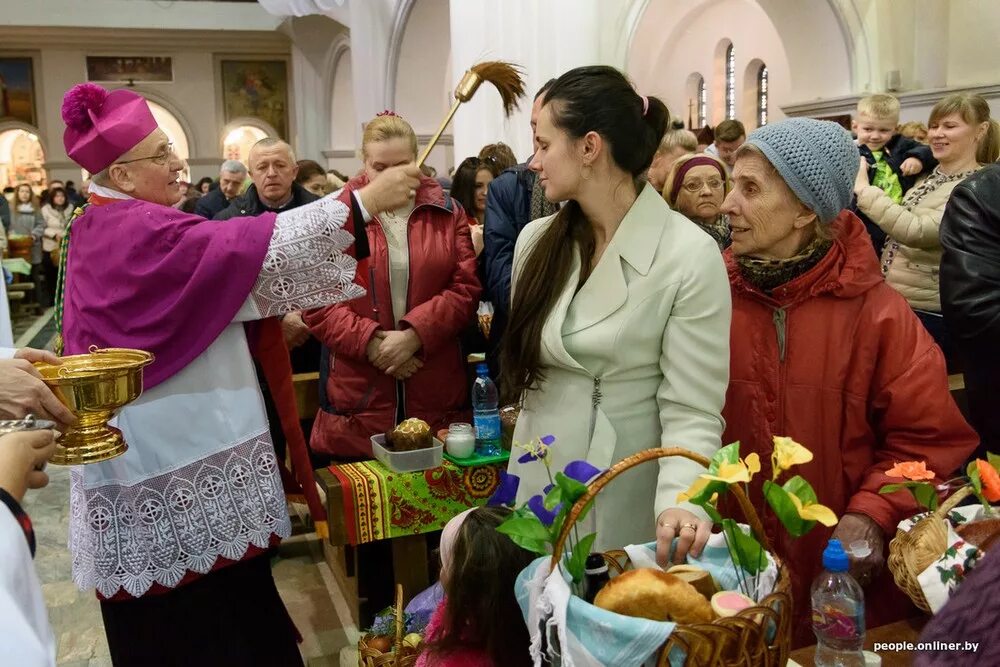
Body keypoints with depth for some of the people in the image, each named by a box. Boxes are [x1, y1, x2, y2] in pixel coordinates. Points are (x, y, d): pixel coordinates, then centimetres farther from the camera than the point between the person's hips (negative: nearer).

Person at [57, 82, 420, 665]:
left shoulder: (101, 230, 12)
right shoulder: (142, 232, -20)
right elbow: (248, 245, -28)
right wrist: (364, 201, -26)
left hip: (152, 443, 10)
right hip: (180, 447, -10)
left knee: (164, 612, 21)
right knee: (210, 610, 4)